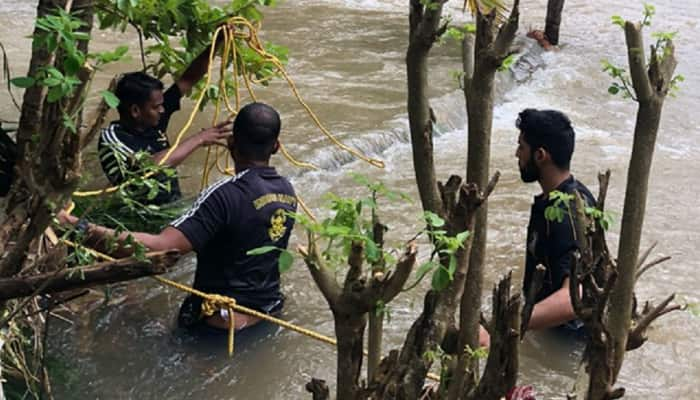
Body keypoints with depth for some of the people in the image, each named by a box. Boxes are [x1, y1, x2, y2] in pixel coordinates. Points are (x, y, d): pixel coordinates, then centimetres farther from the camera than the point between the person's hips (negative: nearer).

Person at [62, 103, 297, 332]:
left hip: (222, 315, -6)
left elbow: (160, 247, -36)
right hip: (268, 307, 7)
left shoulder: (225, 194, -26)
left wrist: (86, 230, -38)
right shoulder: (288, 191, -3)